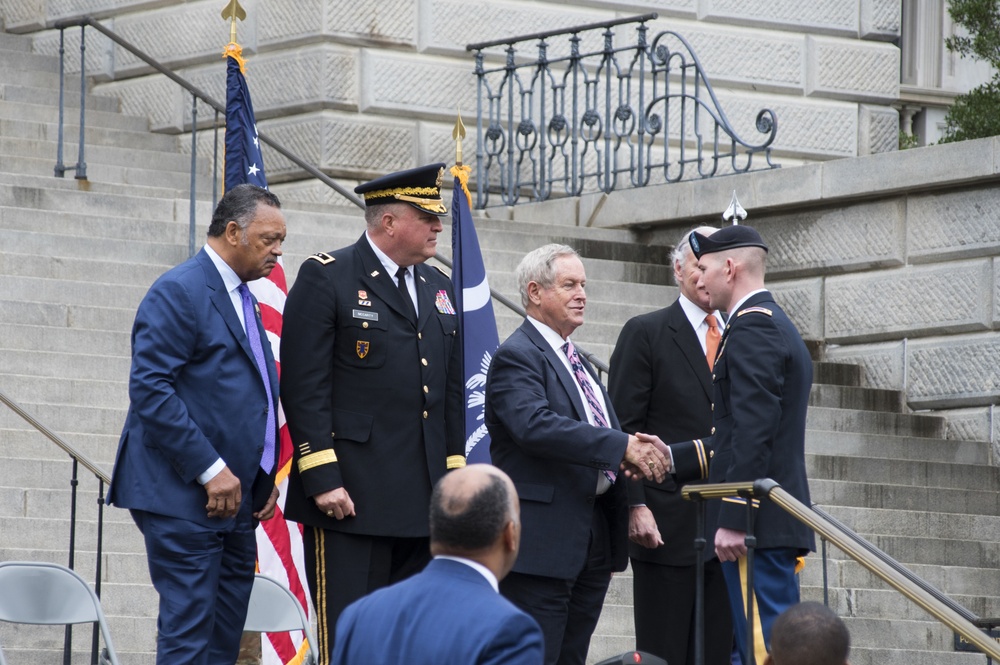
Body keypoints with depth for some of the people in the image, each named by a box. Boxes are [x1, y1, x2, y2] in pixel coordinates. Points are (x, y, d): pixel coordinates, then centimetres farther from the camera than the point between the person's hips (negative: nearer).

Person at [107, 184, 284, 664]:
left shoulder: (242, 299, 19)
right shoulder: (178, 292, -10)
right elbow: (150, 389, -18)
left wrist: (265, 477, 14)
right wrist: (211, 470, -19)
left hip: (233, 498, 9)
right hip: (184, 498, -9)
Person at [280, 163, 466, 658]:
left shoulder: (439, 289, 17)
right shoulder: (325, 278, -4)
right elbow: (304, 387, -9)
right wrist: (322, 480, -16)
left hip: (424, 503, 7)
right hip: (350, 496, -7)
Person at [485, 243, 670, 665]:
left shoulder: (576, 361, 22)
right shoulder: (517, 357, -9)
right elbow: (536, 426, -25)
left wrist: (635, 451, -4)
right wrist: (622, 446, -28)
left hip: (591, 540, 9)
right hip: (542, 540, -9)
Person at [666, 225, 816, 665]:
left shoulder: (751, 327, -11)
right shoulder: (779, 327, 22)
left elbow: (753, 431, -20)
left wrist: (733, 519, -22)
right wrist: (673, 458, 21)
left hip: (757, 524, -10)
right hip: (777, 522, 10)